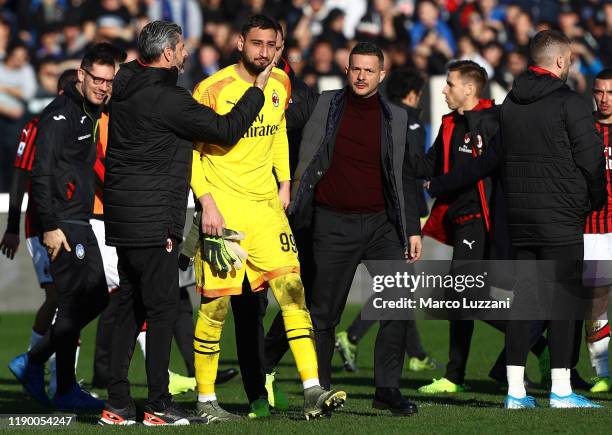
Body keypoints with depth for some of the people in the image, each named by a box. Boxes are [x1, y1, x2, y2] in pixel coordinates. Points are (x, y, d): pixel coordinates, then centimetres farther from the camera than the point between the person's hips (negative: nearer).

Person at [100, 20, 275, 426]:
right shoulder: (167, 98, -16)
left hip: (123, 216, 9)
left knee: (130, 308, 11)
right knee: (163, 308, -3)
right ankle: (159, 405, -1)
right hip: (154, 219, -9)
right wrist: (258, 89, 1)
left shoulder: (128, 84, 11)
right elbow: (227, 129, -12)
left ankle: (118, 403, 11)